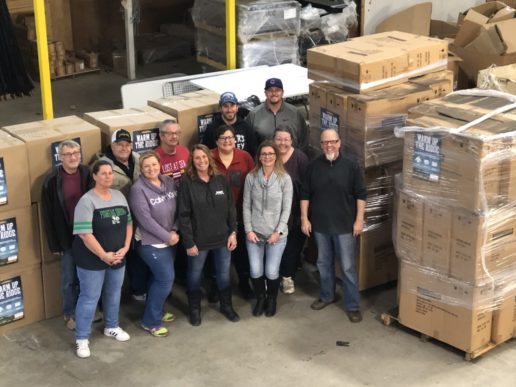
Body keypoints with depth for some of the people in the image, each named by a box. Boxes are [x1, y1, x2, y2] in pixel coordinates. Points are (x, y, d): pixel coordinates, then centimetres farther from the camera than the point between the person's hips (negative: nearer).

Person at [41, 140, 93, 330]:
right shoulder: (52, 180, -13)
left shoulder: (88, 174, -5)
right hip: (67, 237, -2)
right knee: (69, 279, 10)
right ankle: (69, 314, 27)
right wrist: (54, 243, -8)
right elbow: (48, 214, -8)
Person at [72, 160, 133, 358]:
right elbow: (85, 234, -22)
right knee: (89, 298, 1)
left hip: (118, 258, 6)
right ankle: (82, 339, 12)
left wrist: (125, 248, -5)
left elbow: (128, 223, 9)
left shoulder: (119, 195, 4)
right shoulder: (87, 201, -17)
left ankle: (112, 327, 40)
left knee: (114, 294, 19)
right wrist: (104, 255, -20)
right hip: (92, 260, -6)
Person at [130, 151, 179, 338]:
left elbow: (177, 208, 5)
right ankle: (150, 321, 8)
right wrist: (167, 236, -16)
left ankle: (155, 312, 34)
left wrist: (174, 231, -8)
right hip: (150, 242, -6)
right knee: (166, 279, -6)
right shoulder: (138, 189, -17)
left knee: (159, 278, 15)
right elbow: (145, 219, -20)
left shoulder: (169, 182, 1)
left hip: (169, 240, 6)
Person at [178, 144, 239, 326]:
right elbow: (184, 215, -11)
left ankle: (226, 306, 35)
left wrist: (233, 232, -1)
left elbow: (231, 208, 5)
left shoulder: (221, 180, -1)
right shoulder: (187, 183, -11)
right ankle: (194, 309, 32)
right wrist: (189, 242, -13)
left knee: (224, 273, 15)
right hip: (199, 239, -3)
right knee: (195, 275, 12)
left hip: (222, 237, 3)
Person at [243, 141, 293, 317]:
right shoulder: (251, 177, -1)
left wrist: (278, 231, -10)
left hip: (276, 233, -1)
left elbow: (287, 208, -5)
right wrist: (249, 230, -4)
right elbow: (246, 206, 2)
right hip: (254, 232, 1)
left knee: (271, 272, 1)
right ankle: (260, 299, 30)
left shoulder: (285, 179, -5)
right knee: (255, 271, 3)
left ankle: (272, 300, 29)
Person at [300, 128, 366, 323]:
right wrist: (304, 218, 1)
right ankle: (327, 296, 35)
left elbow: (360, 195, -4)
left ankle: (353, 305, 10)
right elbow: (305, 194, 5)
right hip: (320, 224, 3)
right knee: (324, 263, 17)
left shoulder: (351, 166, -7)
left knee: (347, 267, 0)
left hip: (344, 225, -3)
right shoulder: (314, 166, 0)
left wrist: (359, 220, -8)